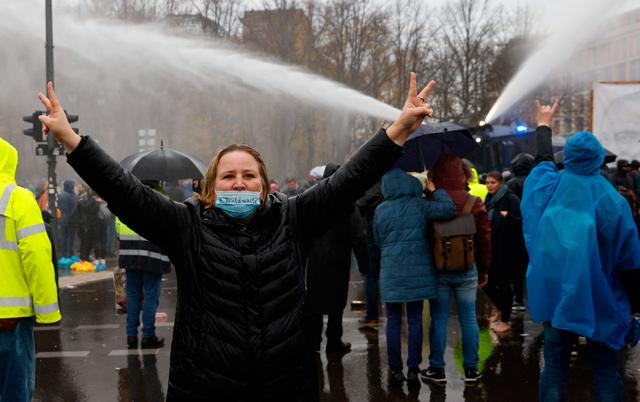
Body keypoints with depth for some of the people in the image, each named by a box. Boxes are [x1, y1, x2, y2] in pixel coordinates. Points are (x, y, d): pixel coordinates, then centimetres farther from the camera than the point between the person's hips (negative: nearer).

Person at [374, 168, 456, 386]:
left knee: (393, 321, 8)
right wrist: (435, 191, 1)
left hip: (391, 272, 0)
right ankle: (413, 369, 8)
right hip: (418, 270, 0)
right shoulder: (418, 205, -6)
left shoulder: (381, 210, -1)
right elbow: (449, 209, -11)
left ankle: (395, 369, 9)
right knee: (415, 321, 7)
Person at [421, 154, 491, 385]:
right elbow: (485, 238, 1)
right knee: (468, 318, 7)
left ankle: (437, 370, 10)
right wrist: (484, 270, 11)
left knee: (439, 319, 5)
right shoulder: (474, 203, -4)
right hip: (467, 270, 1)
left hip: (438, 270, -1)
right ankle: (471, 369, 13)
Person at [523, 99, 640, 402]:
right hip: (599, 303, -3)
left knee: (554, 369, 10)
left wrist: (544, 125, 36)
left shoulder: (548, 189, -6)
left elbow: (543, 160, 18)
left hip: (555, 295, 3)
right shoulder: (612, 201, -13)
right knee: (606, 374, 7)